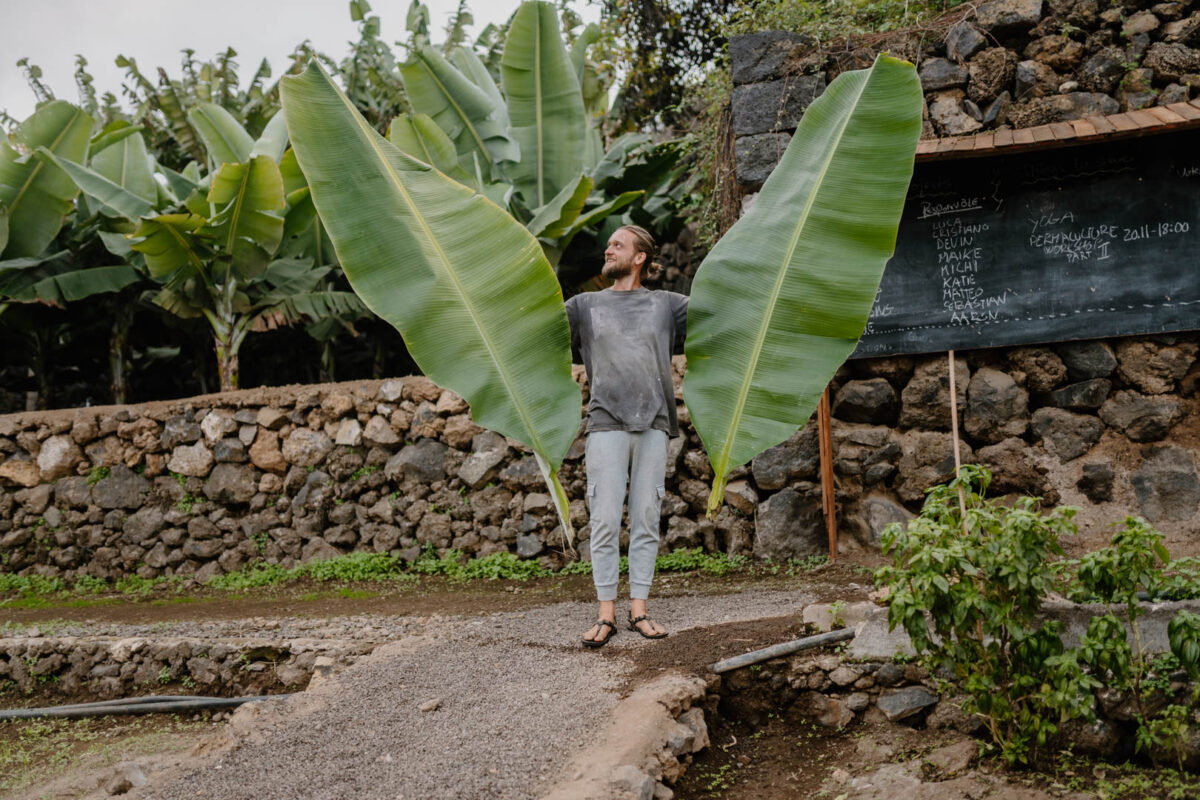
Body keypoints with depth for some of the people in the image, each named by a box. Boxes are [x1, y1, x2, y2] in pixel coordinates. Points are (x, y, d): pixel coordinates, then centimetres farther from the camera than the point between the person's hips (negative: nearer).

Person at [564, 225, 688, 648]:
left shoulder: (665, 304, 14)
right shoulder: (585, 305, 14)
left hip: (653, 425, 1)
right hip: (607, 426, -1)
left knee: (646, 520, 3)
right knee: (605, 521, -5)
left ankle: (639, 610, 10)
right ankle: (606, 614, 2)